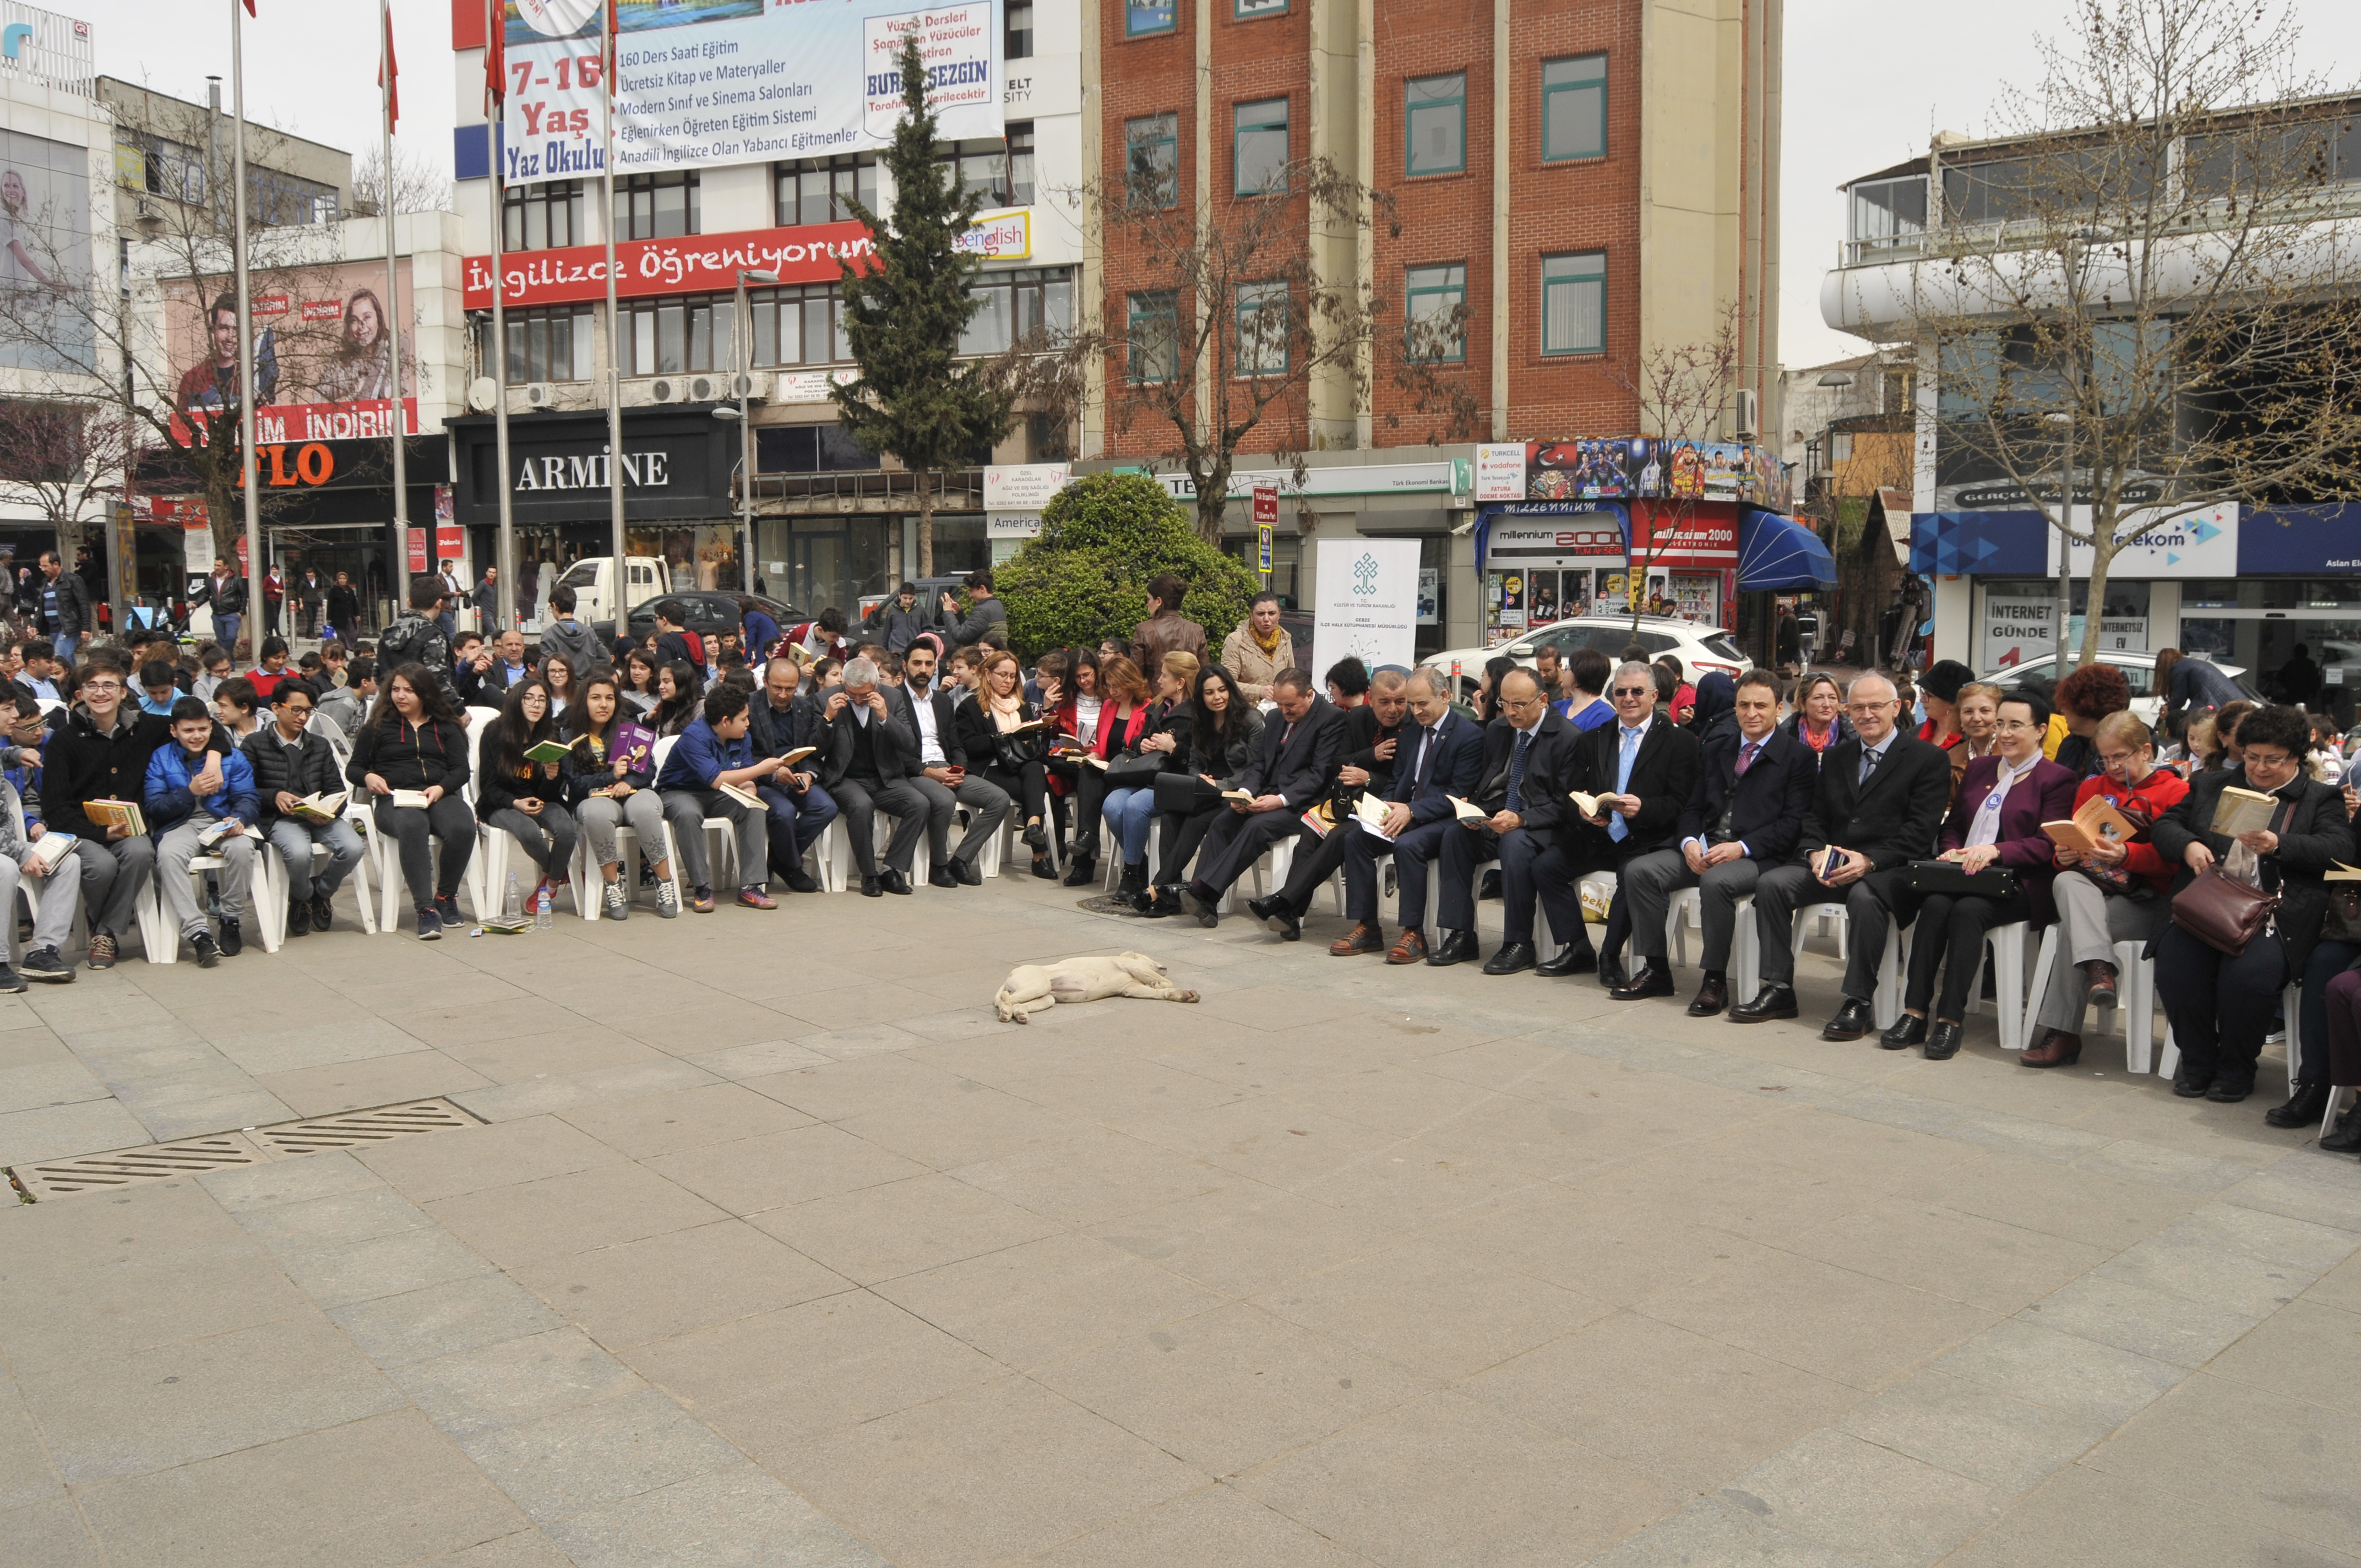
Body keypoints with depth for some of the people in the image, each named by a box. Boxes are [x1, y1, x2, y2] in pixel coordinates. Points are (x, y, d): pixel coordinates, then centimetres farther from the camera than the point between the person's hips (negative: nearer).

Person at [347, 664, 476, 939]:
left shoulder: (445, 727, 21)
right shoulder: (378, 727, 19)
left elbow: (461, 769, 11)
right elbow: (353, 768, 20)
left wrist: (441, 788, -9)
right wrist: (368, 777, -4)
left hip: (440, 796, 2)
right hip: (394, 799, -2)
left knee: (463, 827, -34)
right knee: (412, 826, -40)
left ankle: (445, 895, -11)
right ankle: (425, 908, -41)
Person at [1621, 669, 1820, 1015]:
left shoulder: (1799, 756, 2)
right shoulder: (1714, 749, 19)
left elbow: (1793, 822, -7)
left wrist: (1742, 847, -20)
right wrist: (1689, 842, -7)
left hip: (1757, 856, -6)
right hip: (1704, 849, 6)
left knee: (1716, 881, -37)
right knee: (1639, 871, -17)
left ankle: (1715, 980, -24)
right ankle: (1654, 967, -9)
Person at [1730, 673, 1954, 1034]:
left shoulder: (1929, 758, 2)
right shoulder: (1834, 757, 21)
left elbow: (1920, 830, -8)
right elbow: (1816, 818, 16)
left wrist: (1869, 860, -21)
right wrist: (1815, 853, -7)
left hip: (1890, 868, -5)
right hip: (1831, 867, 6)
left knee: (1864, 897, -37)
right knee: (1771, 883, -18)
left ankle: (1858, 1003, -27)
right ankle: (1779, 990, -12)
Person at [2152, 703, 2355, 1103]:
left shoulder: (2322, 798, 13)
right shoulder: (2211, 785, 22)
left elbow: (2339, 851, -2)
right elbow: (2166, 825, 18)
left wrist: (2279, 845, -18)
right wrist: (2188, 845, -5)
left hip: (2276, 914, -3)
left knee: (2248, 974, -31)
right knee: (2174, 964, -26)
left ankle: (2236, 1070, -6)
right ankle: (2197, 1061, -3)